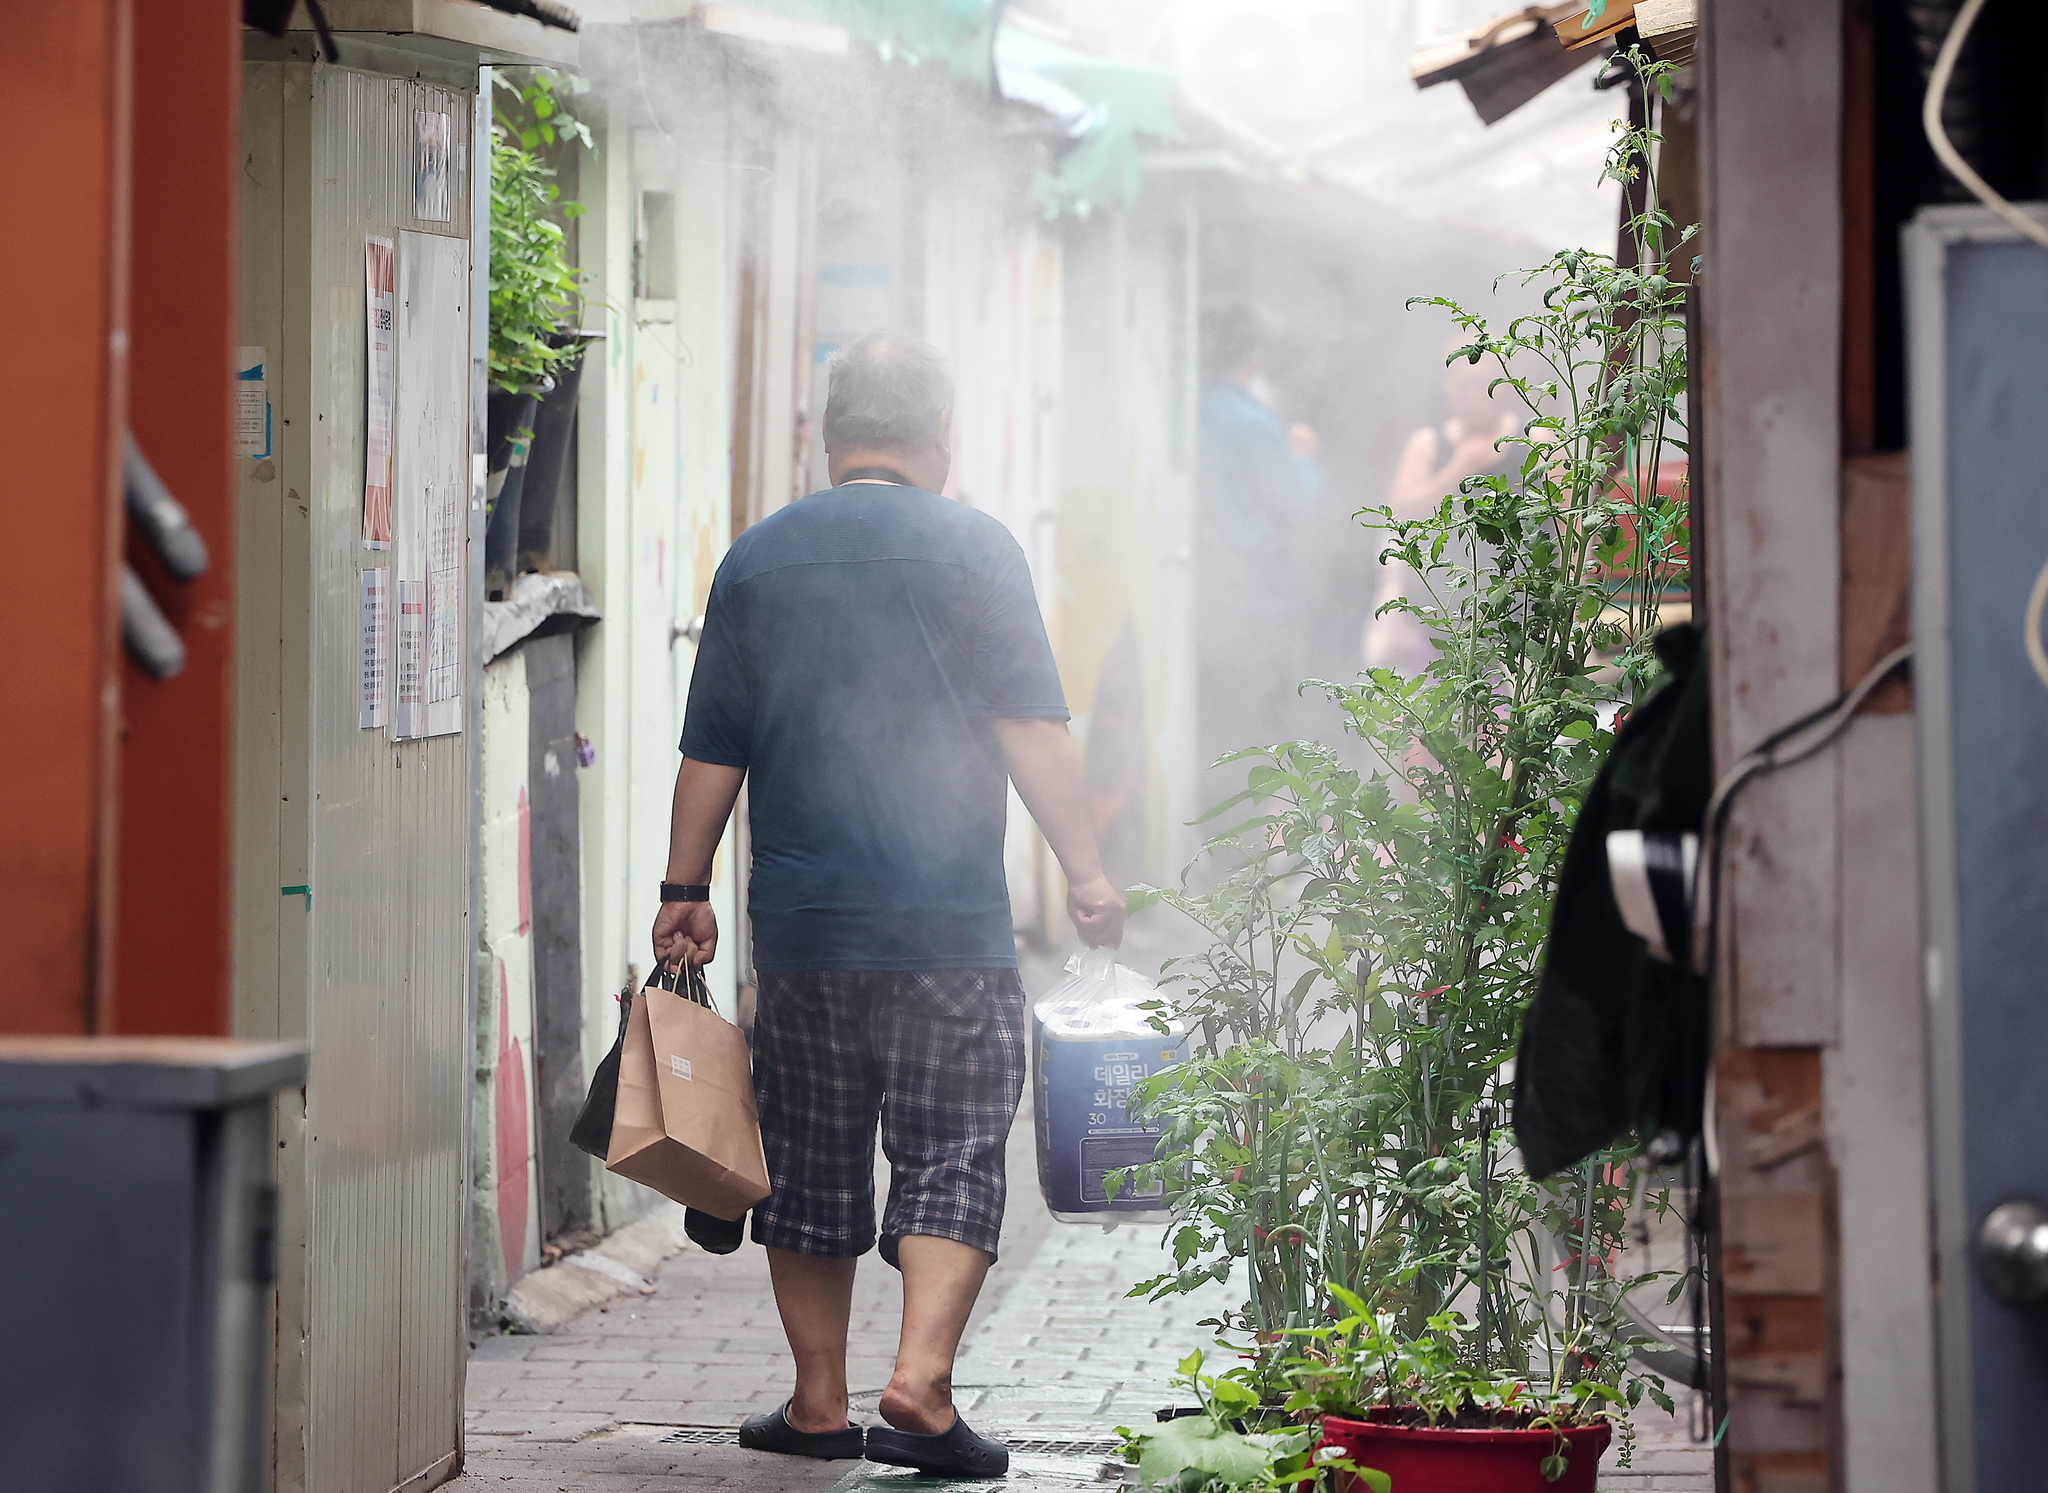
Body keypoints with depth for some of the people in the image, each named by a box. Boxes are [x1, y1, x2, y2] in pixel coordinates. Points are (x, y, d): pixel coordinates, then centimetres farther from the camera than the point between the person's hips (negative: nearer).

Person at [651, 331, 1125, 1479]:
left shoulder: (757, 558, 7)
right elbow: (1034, 730, -7)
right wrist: (1087, 870, -1)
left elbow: (712, 752, 10)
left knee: (811, 1163, 12)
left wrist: (685, 891, 18)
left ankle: (820, 1402, 15)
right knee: (955, 1156, 1)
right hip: (950, 930, -3)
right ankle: (922, 1385, -14)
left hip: (801, 925, 3)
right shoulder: (974, 548, -3)